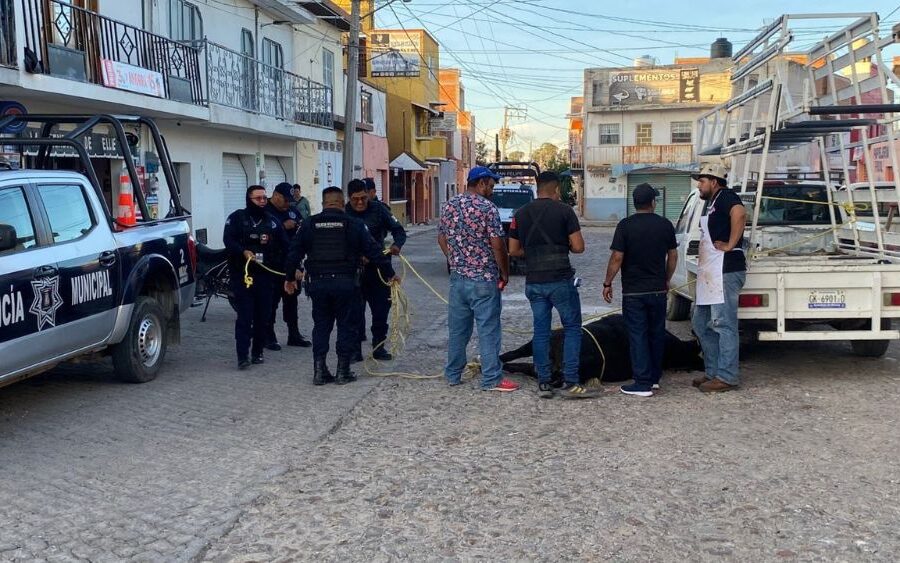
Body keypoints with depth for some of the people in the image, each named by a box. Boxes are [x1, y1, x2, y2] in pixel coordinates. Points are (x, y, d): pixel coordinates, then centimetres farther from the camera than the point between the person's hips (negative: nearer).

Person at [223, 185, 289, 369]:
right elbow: (228, 240, -8)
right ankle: (243, 356, -10)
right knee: (245, 316, -9)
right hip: (242, 273, -3)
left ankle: (257, 352, 17)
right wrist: (243, 252, -26)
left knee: (263, 316, 5)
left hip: (265, 275, 4)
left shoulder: (272, 221, 13)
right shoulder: (237, 218, 4)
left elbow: (285, 246, 10)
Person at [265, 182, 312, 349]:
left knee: (291, 299, 13)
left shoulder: (292, 211, 14)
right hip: (273, 265, -7)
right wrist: (284, 227, -23)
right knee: (272, 301, -2)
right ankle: (269, 337, 6)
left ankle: (294, 335, 21)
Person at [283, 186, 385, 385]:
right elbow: (374, 251, 2)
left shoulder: (309, 225, 6)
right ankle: (343, 371, 10)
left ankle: (319, 371, 12)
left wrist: (290, 277, 22)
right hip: (345, 283, -2)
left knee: (321, 326, 14)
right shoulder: (354, 225, 0)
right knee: (346, 326, 8)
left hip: (317, 282, 3)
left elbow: (294, 253, 9)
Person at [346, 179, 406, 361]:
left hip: (379, 267, 2)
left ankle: (379, 347, 19)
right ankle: (355, 349, 10)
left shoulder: (377, 209, -1)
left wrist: (397, 245, -19)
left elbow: (399, 230, 1)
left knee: (381, 308, 6)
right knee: (355, 311, -1)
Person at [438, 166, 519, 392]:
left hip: (457, 277, 6)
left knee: (457, 329, 14)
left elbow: (442, 239, 13)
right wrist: (505, 272, -3)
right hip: (483, 279, -6)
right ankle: (492, 379, 2)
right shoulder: (487, 208, -13)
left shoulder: (449, 206, 6)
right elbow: (498, 245, -15)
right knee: (488, 330, -1)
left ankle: (452, 374, 22)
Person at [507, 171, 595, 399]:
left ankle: (543, 383, 11)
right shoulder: (564, 211, -6)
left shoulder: (521, 213, 6)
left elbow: (513, 250, 9)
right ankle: (571, 383, -1)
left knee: (540, 331, 10)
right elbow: (578, 247, -9)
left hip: (533, 282, 4)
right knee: (572, 328, 5)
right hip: (560, 280, -4)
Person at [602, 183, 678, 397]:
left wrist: (608, 284, -3)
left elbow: (617, 258, -13)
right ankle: (655, 377, 24)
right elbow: (673, 256, 9)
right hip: (658, 290, 4)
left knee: (638, 335, -1)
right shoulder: (665, 225, 2)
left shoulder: (625, 225, -10)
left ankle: (643, 383, -3)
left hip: (633, 291, -4)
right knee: (657, 333, 15)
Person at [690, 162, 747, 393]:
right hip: (709, 274, 11)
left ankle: (727, 377, -2)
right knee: (700, 323, 15)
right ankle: (713, 371, 22)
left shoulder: (725, 197, -10)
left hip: (726, 271, -11)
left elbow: (739, 213, -32)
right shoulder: (711, 202, 21)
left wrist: (730, 245, -27)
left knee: (724, 324, -7)